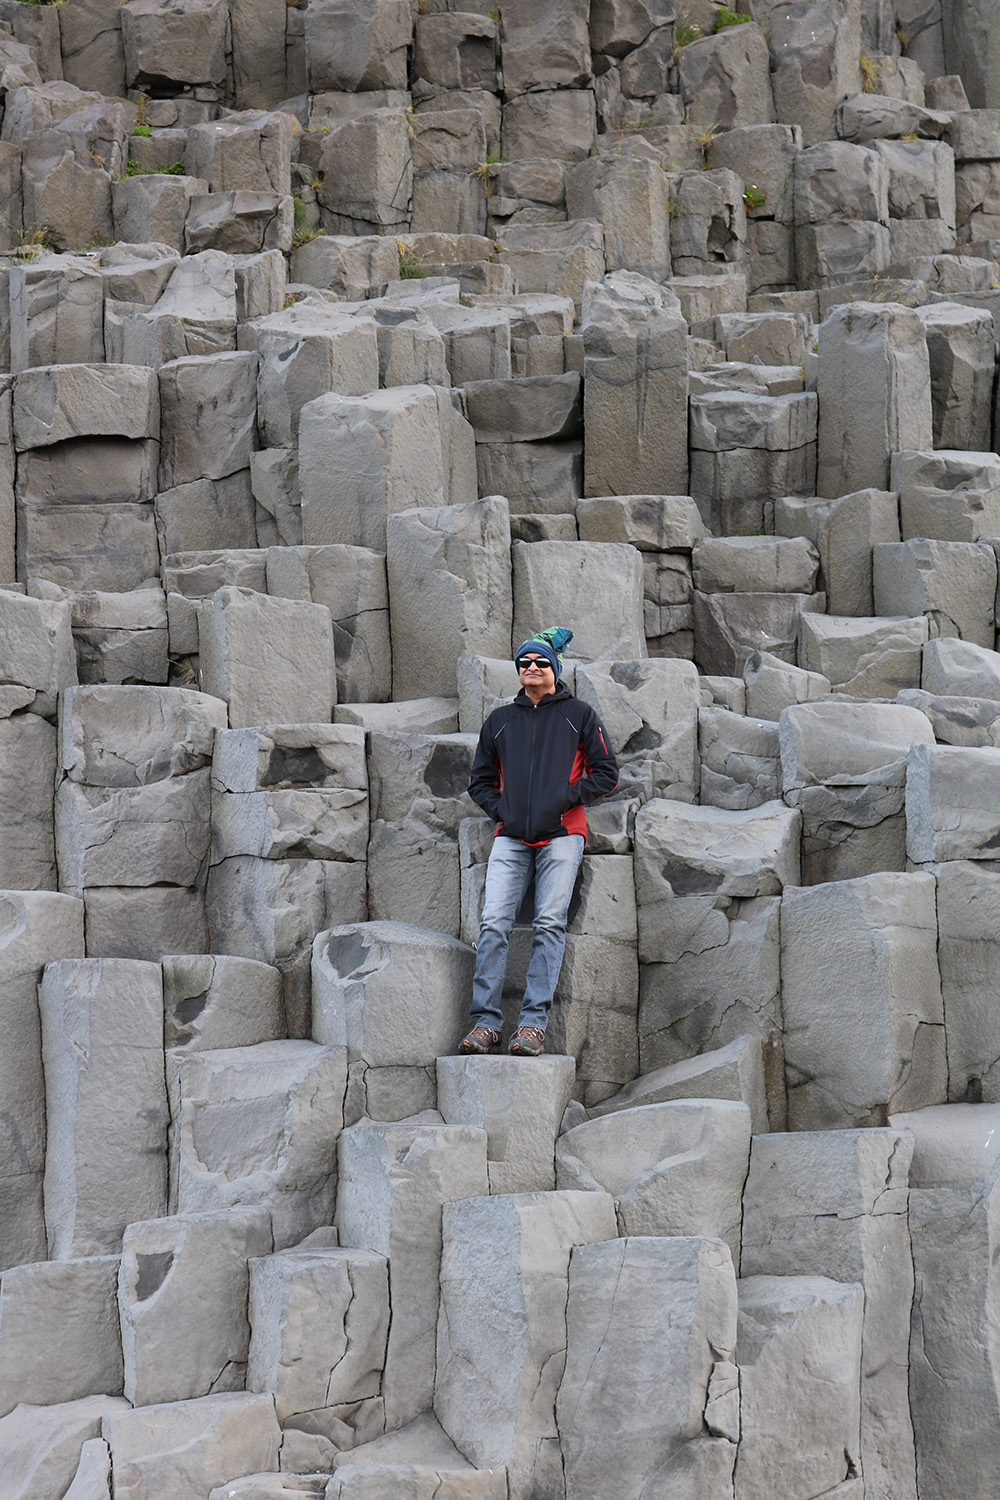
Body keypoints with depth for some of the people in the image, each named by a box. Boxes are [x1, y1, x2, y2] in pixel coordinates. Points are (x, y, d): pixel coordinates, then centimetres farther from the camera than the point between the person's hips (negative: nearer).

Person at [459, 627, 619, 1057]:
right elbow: (480, 779, 24)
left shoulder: (578, 715, 11)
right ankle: (486, 1019, -11)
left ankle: (534, 1021, -14)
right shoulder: (500, 720, 19)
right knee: (494, 923, -12)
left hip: (561, 834, -2)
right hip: (511, 837, 2)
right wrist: (499, 807, 5)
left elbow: (606, 773, 8)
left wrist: (567, 798, -5)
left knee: (549, 924, -13)